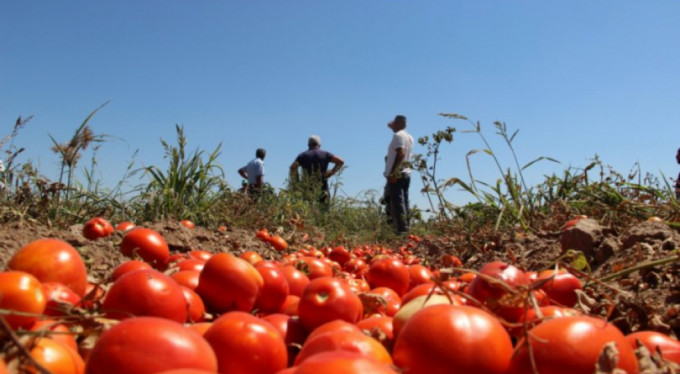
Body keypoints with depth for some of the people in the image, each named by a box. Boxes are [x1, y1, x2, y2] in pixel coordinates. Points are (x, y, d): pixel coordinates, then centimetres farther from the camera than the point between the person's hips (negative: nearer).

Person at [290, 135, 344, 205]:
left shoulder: (303, 155, 10)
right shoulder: (325, 154, 9)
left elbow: (293, 167, -6)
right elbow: (341, 161, -2)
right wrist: (331, 172, 2)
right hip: (322, 188, 0)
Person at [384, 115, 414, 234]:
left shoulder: (398, 135, -9)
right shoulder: (409, 137, 17)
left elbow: (400, 153, -22)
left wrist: (392, 172, -24)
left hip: (397, 174, -9)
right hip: (406, 173, 9)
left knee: (397, 203, -11)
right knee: (404, 202, 10)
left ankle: (402, 229, -15)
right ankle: (406, 227, 11)